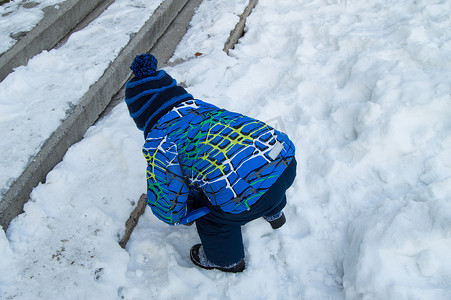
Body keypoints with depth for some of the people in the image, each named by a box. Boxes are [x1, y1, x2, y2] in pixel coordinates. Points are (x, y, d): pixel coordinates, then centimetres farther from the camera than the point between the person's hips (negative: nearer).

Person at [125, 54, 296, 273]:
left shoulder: (159, 140, -1)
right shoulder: (201, 106, 23)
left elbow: (163, 200, -1)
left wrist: (178, 216, 23)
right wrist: (194, 193, 45)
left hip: (251, 195, -8)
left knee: (211, 216, 24)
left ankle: (226, 259, 52)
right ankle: (274, 213, 71)